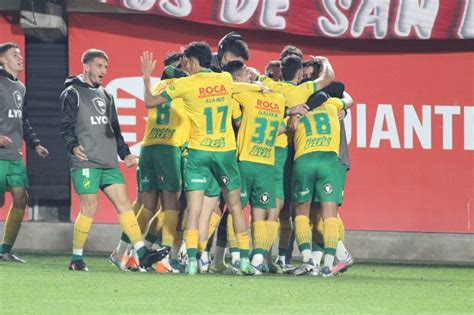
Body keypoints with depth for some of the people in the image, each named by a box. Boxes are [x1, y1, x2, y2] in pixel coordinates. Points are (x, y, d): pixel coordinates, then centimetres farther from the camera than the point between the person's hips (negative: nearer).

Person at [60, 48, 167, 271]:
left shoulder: (105, 96, 22)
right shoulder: (72, 94, 0)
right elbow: (66, 126, -9)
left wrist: (125, 153, 20)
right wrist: (73, 146, -26)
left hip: (109, 163, 7)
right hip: (85, 162, -7)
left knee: (124, 204, -1)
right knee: (89, 209, -7)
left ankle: (142, 255, -6)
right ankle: (76, 259, 4)